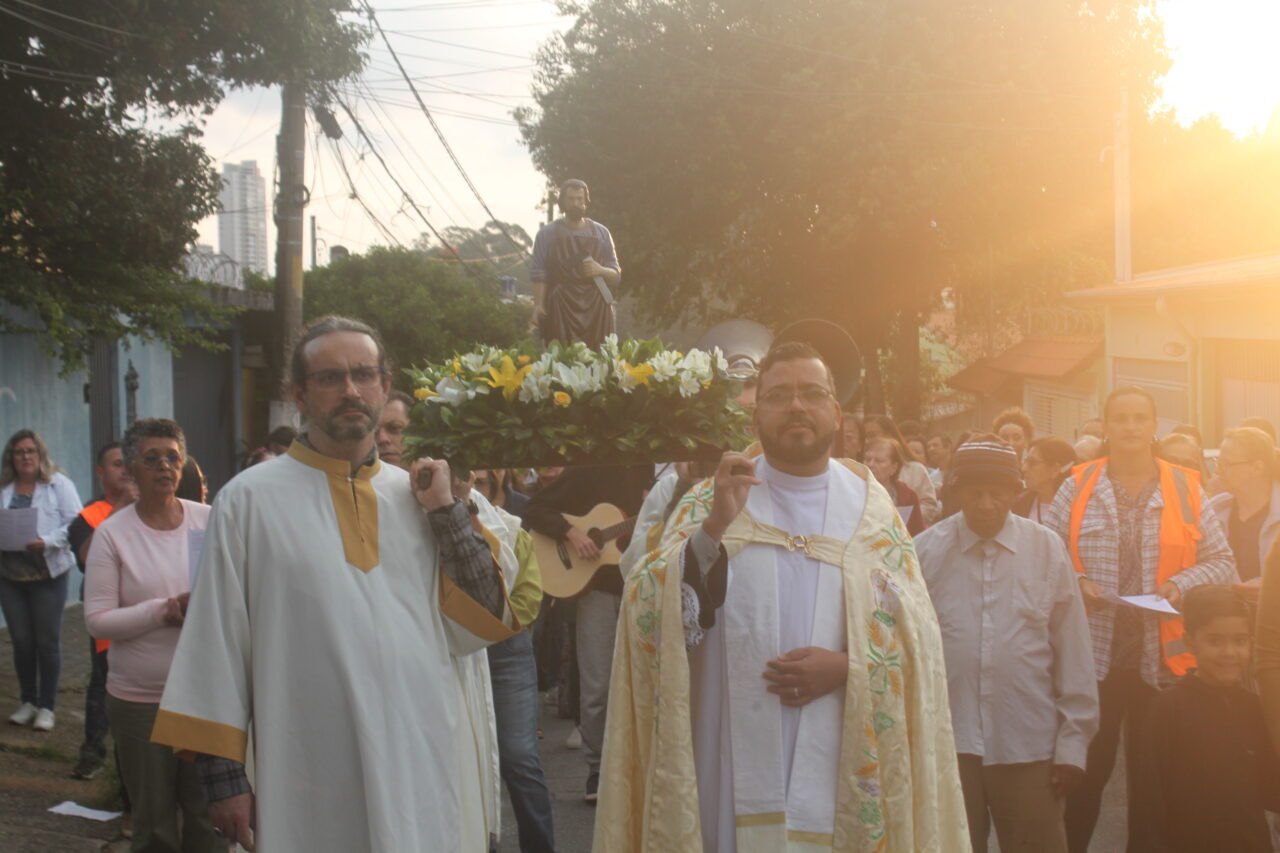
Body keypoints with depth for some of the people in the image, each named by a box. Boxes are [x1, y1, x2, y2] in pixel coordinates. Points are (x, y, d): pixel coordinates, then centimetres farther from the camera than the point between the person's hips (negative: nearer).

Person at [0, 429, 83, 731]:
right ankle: (28, 702, 22)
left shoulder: (59, 484, -1)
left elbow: (75, 524, -9)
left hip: (48, 574, -3)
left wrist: (46, 542, -22)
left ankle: (46, 706, 11)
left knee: (48, 641, 2)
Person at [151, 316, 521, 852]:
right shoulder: (250, 499, -3)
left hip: (428, 772, 3)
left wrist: (448, 511, -4)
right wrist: (223, 773, -4)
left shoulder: (416, 496, 8)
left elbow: (484, 624, 2)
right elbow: (216, 643, -2)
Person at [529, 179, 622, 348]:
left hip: (597, 309, 2)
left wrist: (600, 270, -9)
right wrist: (538, 305, -14)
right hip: (560, 309, -2)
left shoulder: (601, 233, 12)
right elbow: (538, 274, -1)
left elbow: (616, 276, 12)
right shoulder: (547, 233, 6)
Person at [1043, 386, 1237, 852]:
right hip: (1092, 652, -1)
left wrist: (1182, 584, -13)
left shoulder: (1186, 489, 2)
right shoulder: (1078, 486, 0)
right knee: (1088, 764, 6)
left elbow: (1223, 563, 4)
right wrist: (1072, 583, -13)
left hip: (1160, 656, 1)